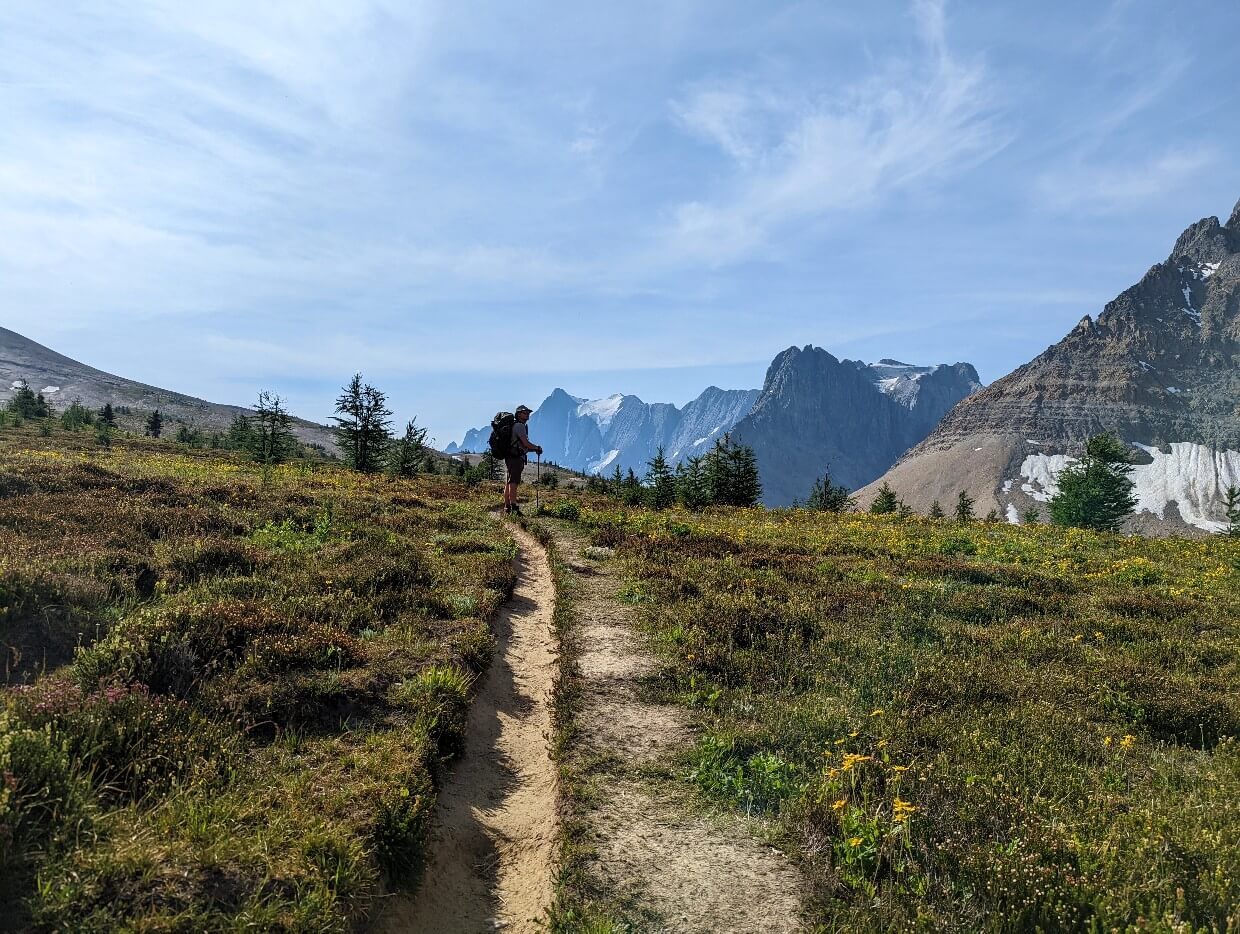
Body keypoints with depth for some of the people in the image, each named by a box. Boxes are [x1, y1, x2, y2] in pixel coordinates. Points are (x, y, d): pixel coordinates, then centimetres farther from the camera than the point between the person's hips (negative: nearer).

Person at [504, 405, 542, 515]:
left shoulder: (520, 426, 22)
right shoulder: (519, 426, -9)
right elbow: (526, 443, -16)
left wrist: (534, 449, 15)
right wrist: (537, 448, 0)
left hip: (509, 459, 11)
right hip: (515, 459, -11)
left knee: (508, 484, 10)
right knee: (513, 483, -14)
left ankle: (507, 507, 14)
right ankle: (513, 507, -18)